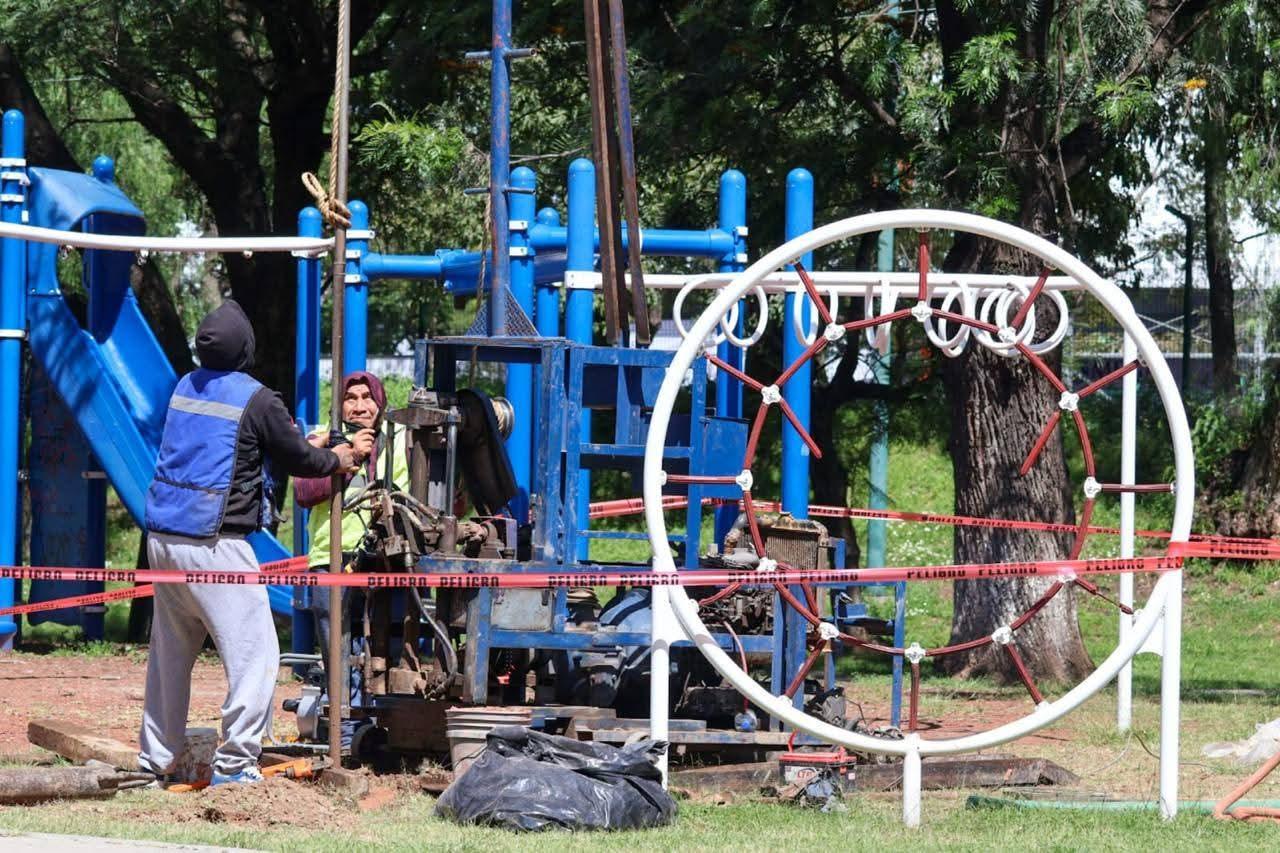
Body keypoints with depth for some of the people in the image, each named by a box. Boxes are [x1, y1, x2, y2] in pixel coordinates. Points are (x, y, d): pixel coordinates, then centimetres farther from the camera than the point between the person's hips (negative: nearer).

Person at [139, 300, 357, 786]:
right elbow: (296, 458, 1)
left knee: (170, 652, 18)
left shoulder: (184, 388, 11)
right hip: (213, 546, -7)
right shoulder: (255, 400, -10)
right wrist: (337, 461, 23)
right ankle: (233, 765, -6)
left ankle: (156, 760, 22)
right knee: (255, 654, -2)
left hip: (163, 540, 8)